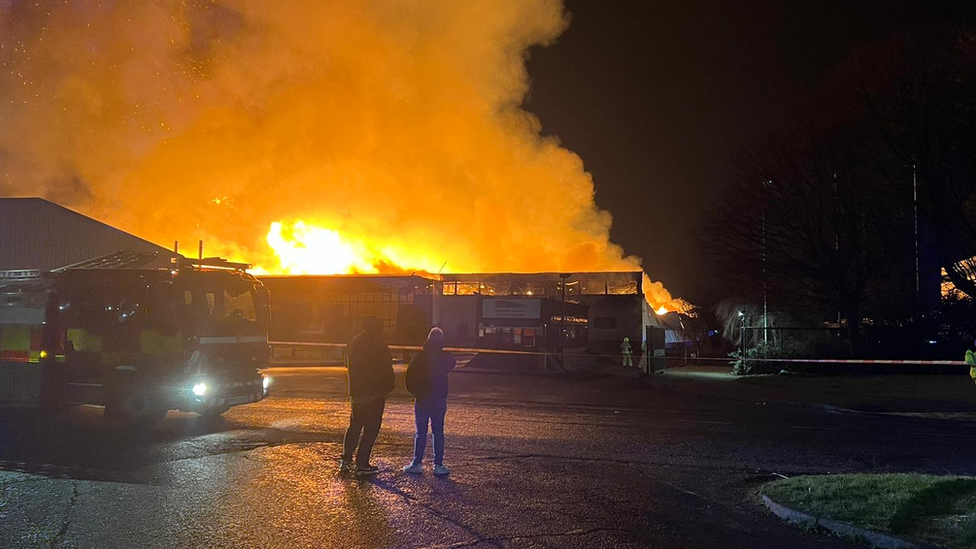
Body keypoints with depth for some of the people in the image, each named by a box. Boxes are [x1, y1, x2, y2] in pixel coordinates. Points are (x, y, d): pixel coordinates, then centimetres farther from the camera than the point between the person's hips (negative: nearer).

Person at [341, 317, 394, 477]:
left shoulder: (353, 344, 8)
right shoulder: (379, 346, -15)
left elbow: (348, 365, 20)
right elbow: (387, 371, -14)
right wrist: (389, 386, 2)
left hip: (356, 392, 8)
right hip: (374, 393, -7)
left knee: (355, 425, 18)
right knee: (371, 428, -1)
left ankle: (346, 460, 20)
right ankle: (362, 465, -2)